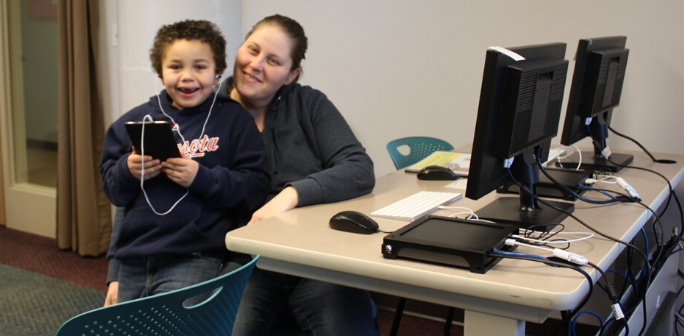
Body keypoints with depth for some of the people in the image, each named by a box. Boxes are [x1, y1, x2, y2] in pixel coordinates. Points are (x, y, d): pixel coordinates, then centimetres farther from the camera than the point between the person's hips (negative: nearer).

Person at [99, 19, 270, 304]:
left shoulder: (234, 120, 0)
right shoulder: (137, 120, 11)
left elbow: (256, 190, -7)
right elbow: (111, 188, 14)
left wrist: (202, 178, -18)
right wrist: (128, 171, -8)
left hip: (195, 259, -4)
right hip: (133, 261, 5)